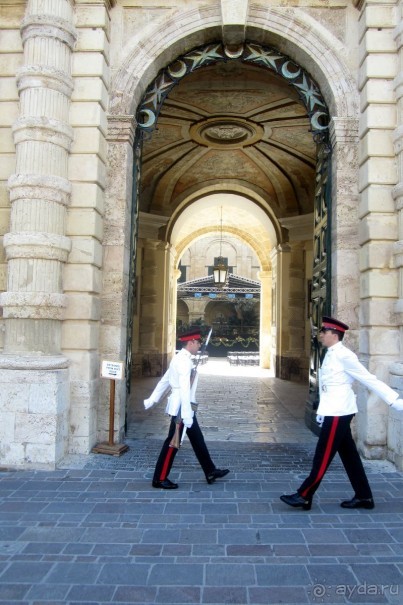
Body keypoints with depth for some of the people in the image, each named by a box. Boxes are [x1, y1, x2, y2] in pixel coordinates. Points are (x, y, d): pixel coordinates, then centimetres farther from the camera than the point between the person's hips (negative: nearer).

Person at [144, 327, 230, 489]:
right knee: (172, 443, 0)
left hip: (185, 408, 10)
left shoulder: (179, 358, 12)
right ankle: (160, 479, 11)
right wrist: (187, 415, -26)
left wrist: (152, 400, 21)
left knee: (198, 440, 17)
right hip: (181, 408, -10)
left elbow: (164, 380, 17)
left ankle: (210, 472, 27)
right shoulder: (185, 361, -19)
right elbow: (184, 389, -25)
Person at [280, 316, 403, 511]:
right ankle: (363, 497, 25)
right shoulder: (331, 355, 11)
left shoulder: (343, 355, -17)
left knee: (322, 457, 0)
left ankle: (304, 496, 9)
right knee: (349, 456, 15)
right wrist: (322, 412, 20)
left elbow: (370, 379, -16)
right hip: (334, 412, 9)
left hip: (338, 413, -9)